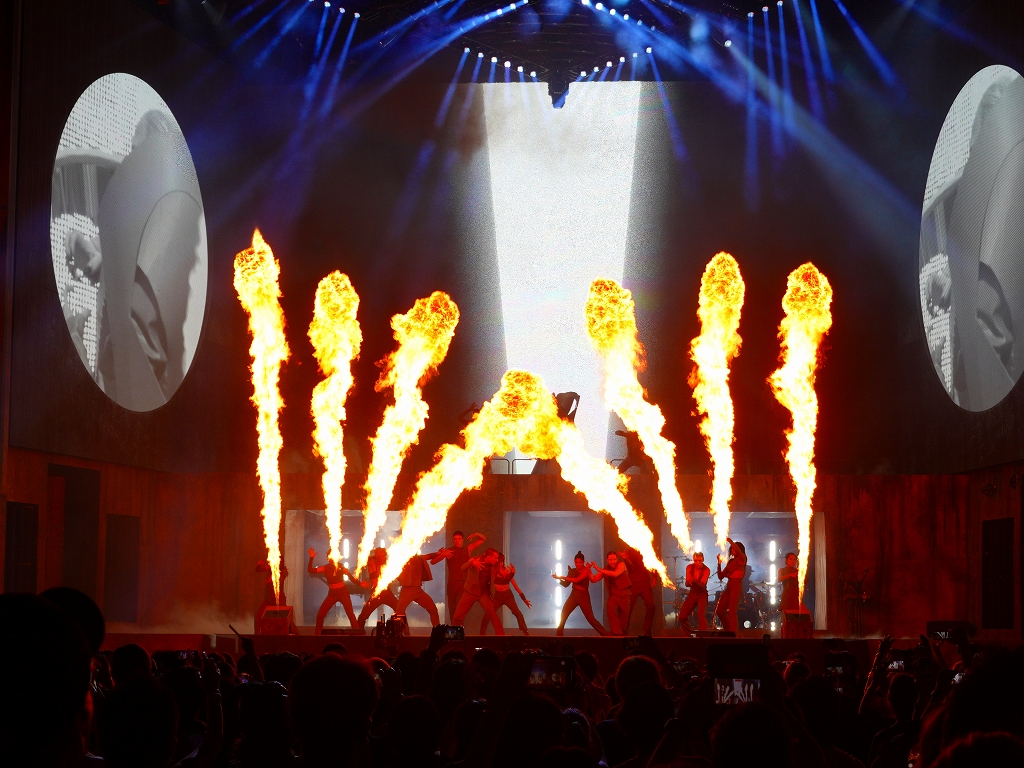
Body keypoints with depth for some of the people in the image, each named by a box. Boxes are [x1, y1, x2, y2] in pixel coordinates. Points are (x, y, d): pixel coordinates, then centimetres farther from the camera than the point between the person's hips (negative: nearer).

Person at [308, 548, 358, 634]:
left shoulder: (341, 567, -5)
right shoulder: (325, 568, -1)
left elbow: (351, 578, -4)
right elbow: (310, 570, -10)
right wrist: (311, 558, -20)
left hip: (343, 593, -3)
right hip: (332, 594, 3)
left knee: (350, 614, -14)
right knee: (320, 614, -2)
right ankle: (318, 634, 13)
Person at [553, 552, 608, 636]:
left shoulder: (586, 570, -12)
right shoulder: (572, 571, 7)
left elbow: (577, 580, -26)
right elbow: (566, 584, 6)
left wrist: (562, 577, -23)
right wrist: (559, 579, -14)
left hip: (583, 597, -5)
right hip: (573, 595, 5)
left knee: (591, 619, -6)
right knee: (563, 615, -4)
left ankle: (605, 635, 2)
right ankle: (559, 635, 3)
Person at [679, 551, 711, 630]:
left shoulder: (706, 570, -18)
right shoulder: (689, 567, -7)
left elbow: (702, 585, -29)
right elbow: (687, 584, -13)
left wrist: (694, 581, -50)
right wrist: (689, 582, -38)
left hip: (702, 594, -4)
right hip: (692, 593, 4)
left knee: (701, 616, -23)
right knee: (682, 616, 2)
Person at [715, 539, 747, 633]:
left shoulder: (742, 559, 3)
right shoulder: (730, 562, 19)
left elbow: (738, 549, -22)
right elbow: (721, 576, 15)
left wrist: (729, 540, -11)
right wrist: (719, 562, 7)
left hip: (737, 586, -7)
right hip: (729, 586, 7)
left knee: (732, 611, -15)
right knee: (719, 610, 5)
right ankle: (728, 631, 18)